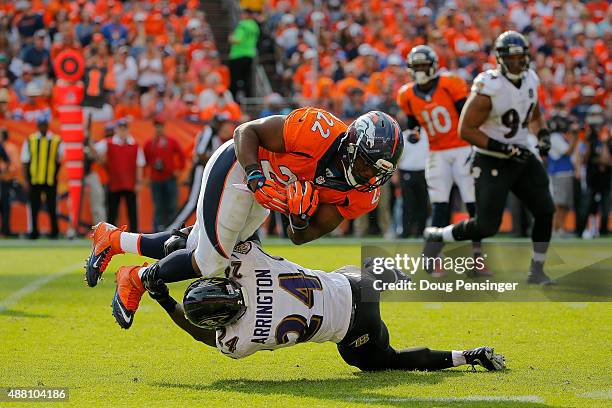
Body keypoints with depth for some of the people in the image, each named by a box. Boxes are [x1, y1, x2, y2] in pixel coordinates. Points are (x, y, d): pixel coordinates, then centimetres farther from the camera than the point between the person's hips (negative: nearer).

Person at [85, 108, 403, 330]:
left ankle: (113, 240, 32)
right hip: (237, 166, -7)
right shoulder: (318, 131, -35)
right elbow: (246, 131, -23)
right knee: (210, 263, -7)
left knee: (198, 250, 14)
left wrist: (301, 220, -32)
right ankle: (137, 281, 18)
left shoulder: (362, 195, -16)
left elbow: (299, 238, -10)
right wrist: (256, 178, -36)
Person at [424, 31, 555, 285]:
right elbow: (466, 130, -21)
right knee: (486, 226, -7)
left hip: (522, 157, 7)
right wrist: (505, 149, -24)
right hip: (492, 163, -7)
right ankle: (436, 236, 17)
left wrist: (542, 135, -1)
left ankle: (536, 271, 10)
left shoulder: (530, 80, 3)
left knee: (545, 210, -2)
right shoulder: (488, 88, -22)